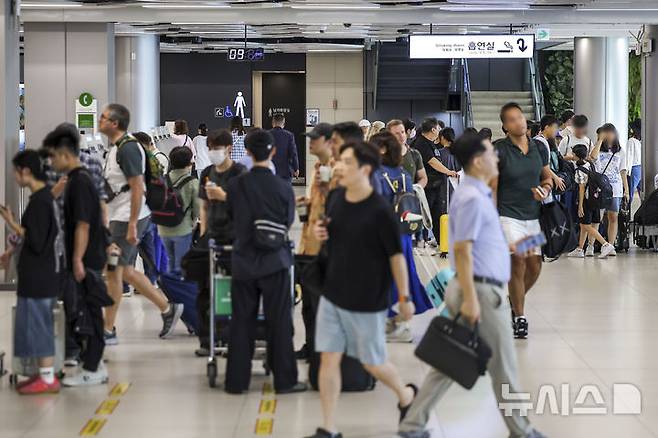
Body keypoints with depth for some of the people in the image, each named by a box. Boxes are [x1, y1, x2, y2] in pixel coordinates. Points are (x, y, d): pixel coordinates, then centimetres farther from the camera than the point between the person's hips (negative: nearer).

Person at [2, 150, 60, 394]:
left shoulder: (38, 201, -19)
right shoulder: (46, 196, 10)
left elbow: (35, 241, -21)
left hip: (38, 274, -10)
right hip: (42, 273, 10)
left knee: (37, 322, -3)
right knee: (39, 324, 15)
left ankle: (48, 379, 1)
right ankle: (45, 374, 20)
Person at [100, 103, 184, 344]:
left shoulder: (127, 148, -17)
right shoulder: (116, 148, 15)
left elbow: (138, 188, -21)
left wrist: (132, 225, -24)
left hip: (127, 219, -10)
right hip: (119, 218, 10)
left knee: (113, 271, -4)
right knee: (126, 271, 14)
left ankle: (108, 331, 2)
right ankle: (167, 308, 21)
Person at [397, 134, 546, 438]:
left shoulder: (476, 194, 14)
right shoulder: (472, 198, -17)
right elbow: (462, 251, -22)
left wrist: (508, 247, 29)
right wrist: (470, 298, -25)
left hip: (479, 289, 10)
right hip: (481, 290, -10)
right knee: (502, 365, 4)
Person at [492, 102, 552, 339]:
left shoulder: (539, 148, 5)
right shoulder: (499, 150, -8)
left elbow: (547, 177, 19)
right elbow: (491, 188, -5)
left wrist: (544, 189, -5)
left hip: (533, 215, 5)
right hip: (508, 214, -5)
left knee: (534, 266, 5)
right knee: (518, 262, -12)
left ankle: (513, 302, 32)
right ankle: (519, 317, 1)